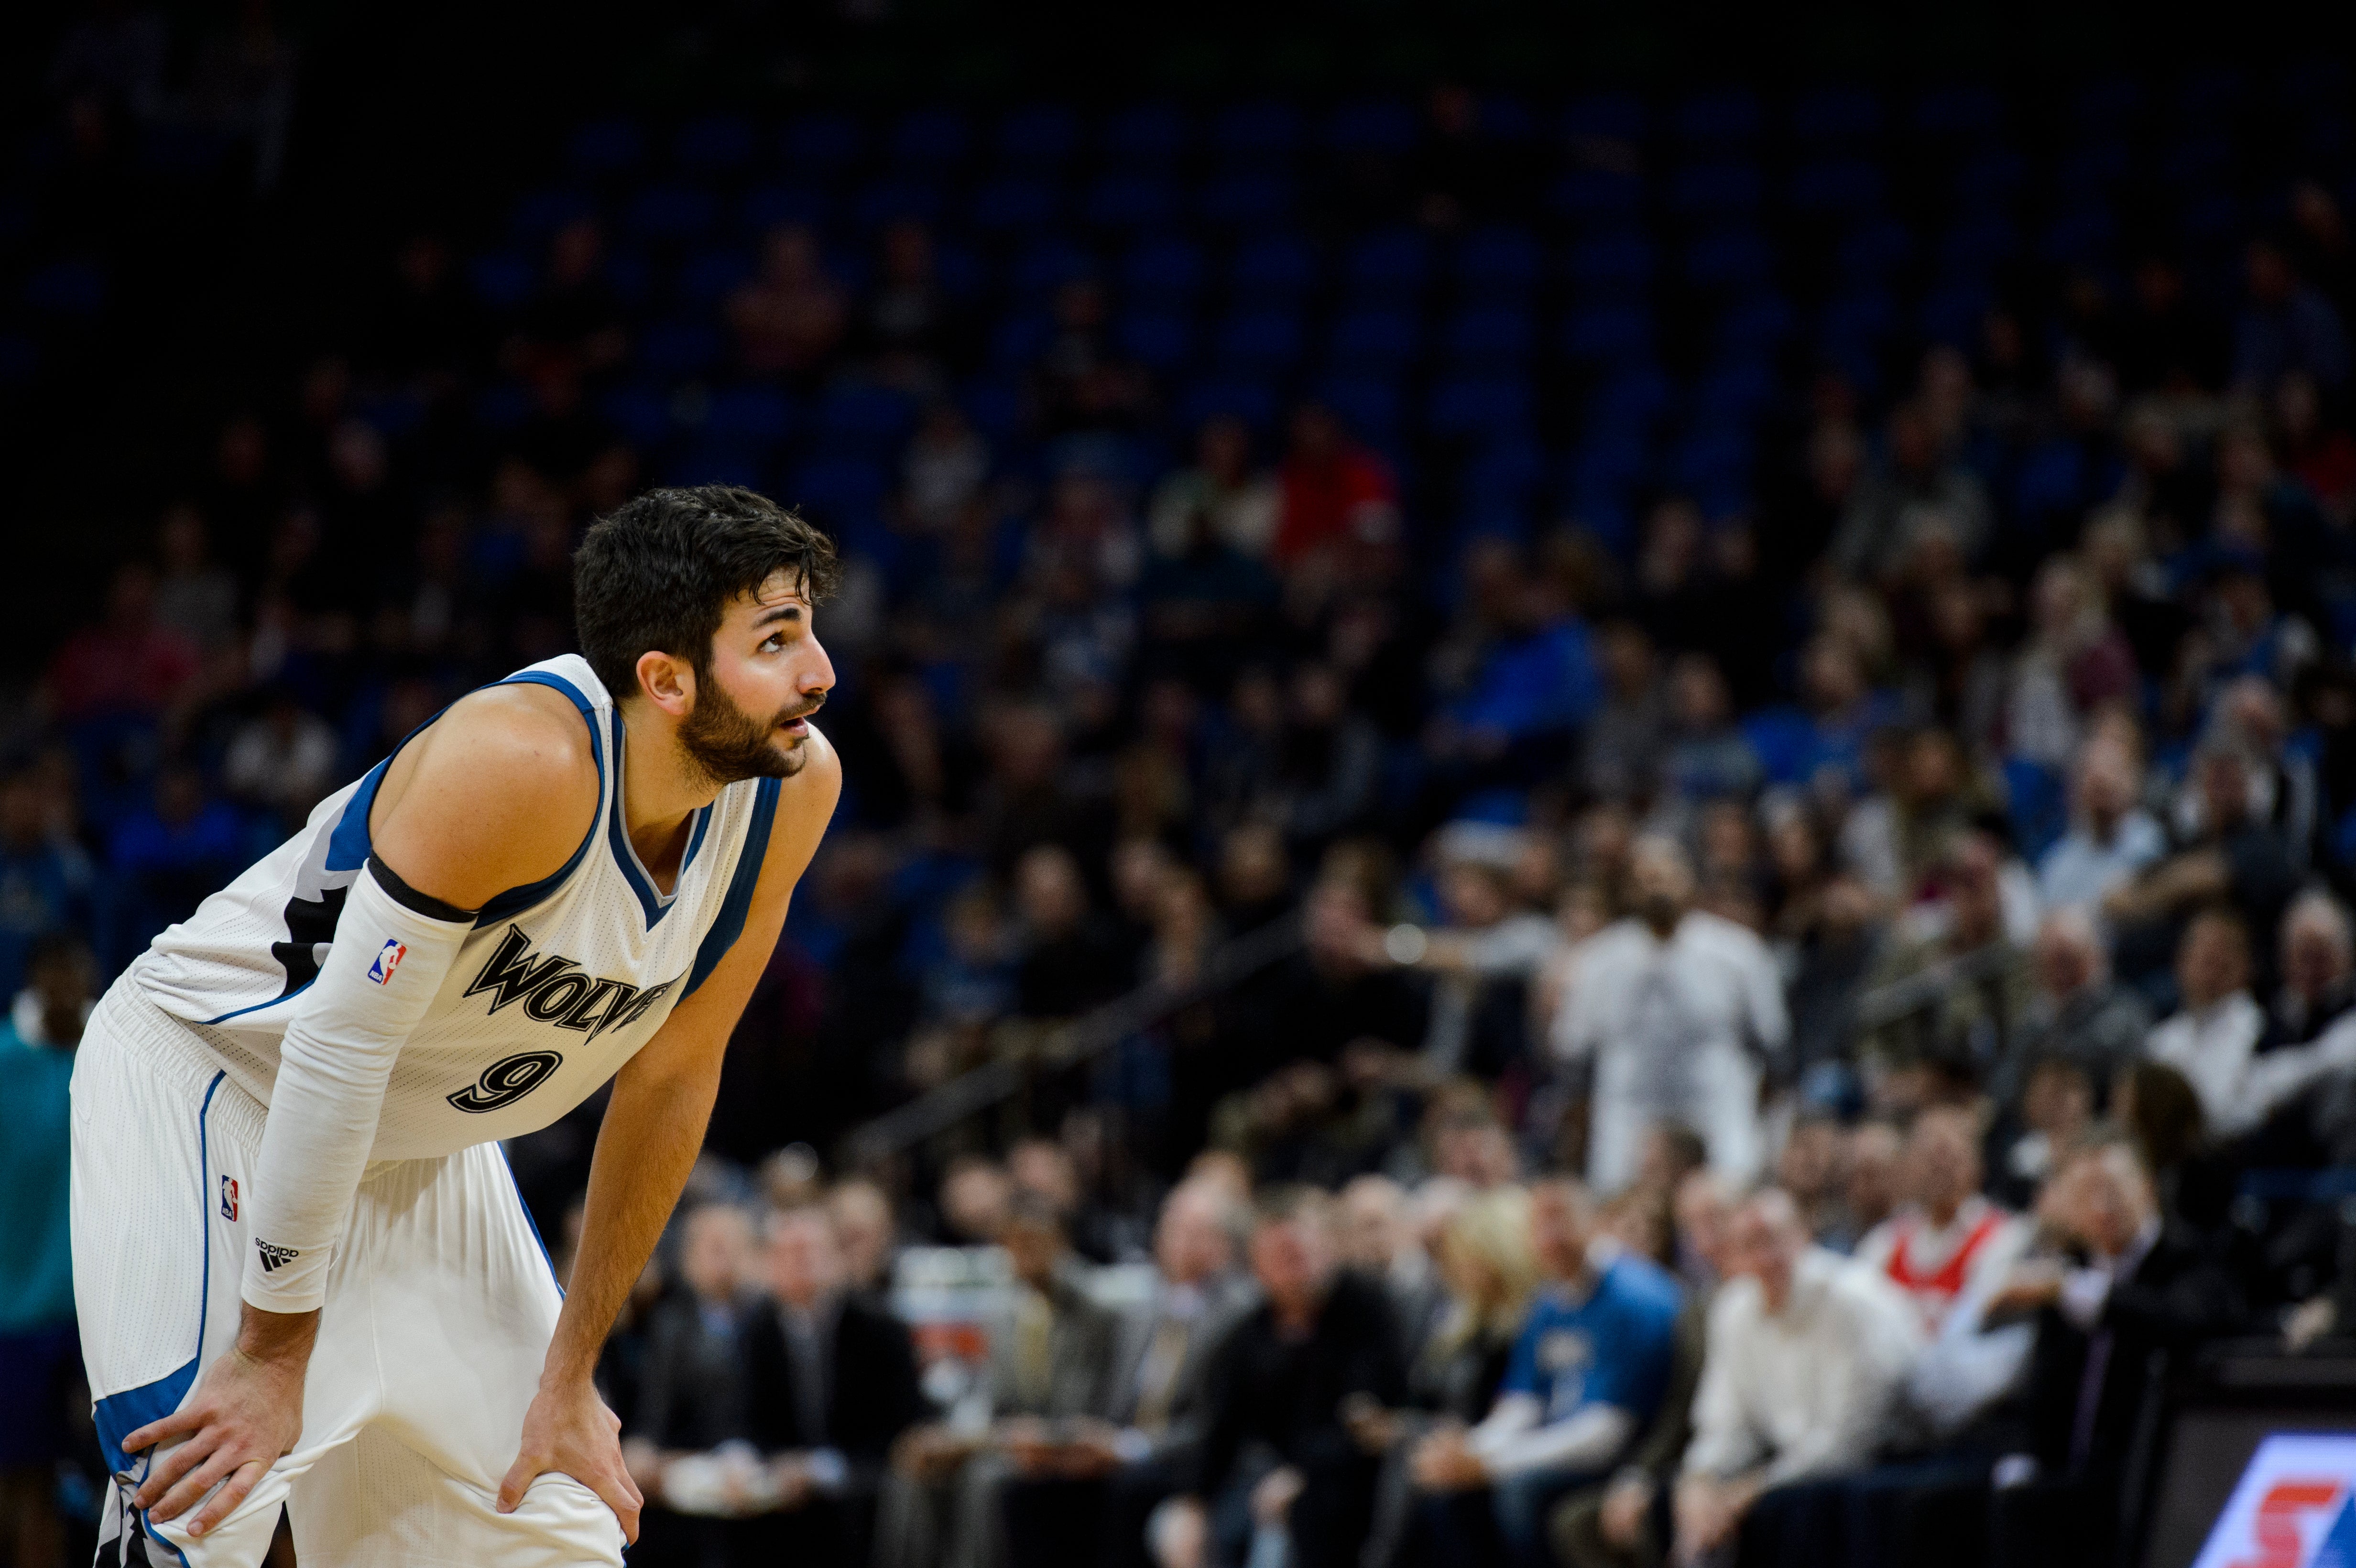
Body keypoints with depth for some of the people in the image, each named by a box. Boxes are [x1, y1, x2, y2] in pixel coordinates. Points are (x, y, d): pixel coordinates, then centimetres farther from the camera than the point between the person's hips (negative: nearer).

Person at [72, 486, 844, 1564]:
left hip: (421, 1141, 7)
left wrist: (571, 1375, 0)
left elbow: (670, 1080, -2)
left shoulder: (794, 789, -13)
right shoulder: (525, 760, -34)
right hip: (206, 1072, -7)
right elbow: (339, 1047, -31)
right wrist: (274, 1355, -26)